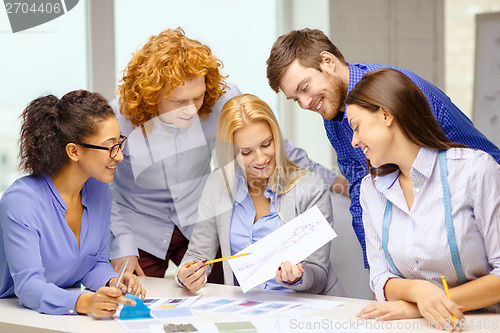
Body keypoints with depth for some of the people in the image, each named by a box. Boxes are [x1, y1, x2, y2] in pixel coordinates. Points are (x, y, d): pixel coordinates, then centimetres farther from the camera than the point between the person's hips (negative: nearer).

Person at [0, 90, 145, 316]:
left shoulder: (99, 191, 2)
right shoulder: (20, 201, -19)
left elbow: (97, 263, 9)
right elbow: (28, 286, -24)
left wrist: (112, 283, -13)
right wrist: (84, 303, -40)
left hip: (69, 315, 5)